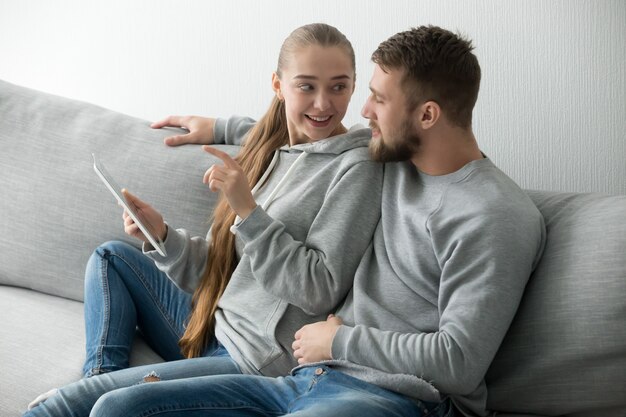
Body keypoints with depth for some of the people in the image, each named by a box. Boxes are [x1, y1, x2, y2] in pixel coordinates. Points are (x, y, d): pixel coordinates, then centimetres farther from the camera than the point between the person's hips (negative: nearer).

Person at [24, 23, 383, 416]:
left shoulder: (356, 167, -13)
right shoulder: (270, 149, 10)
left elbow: (320, 291, -19)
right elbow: (219, 269, 14)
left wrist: (248, 210, -23)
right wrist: (163, 236, -4)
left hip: (257, 360, -8)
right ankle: (101, 374, 6)